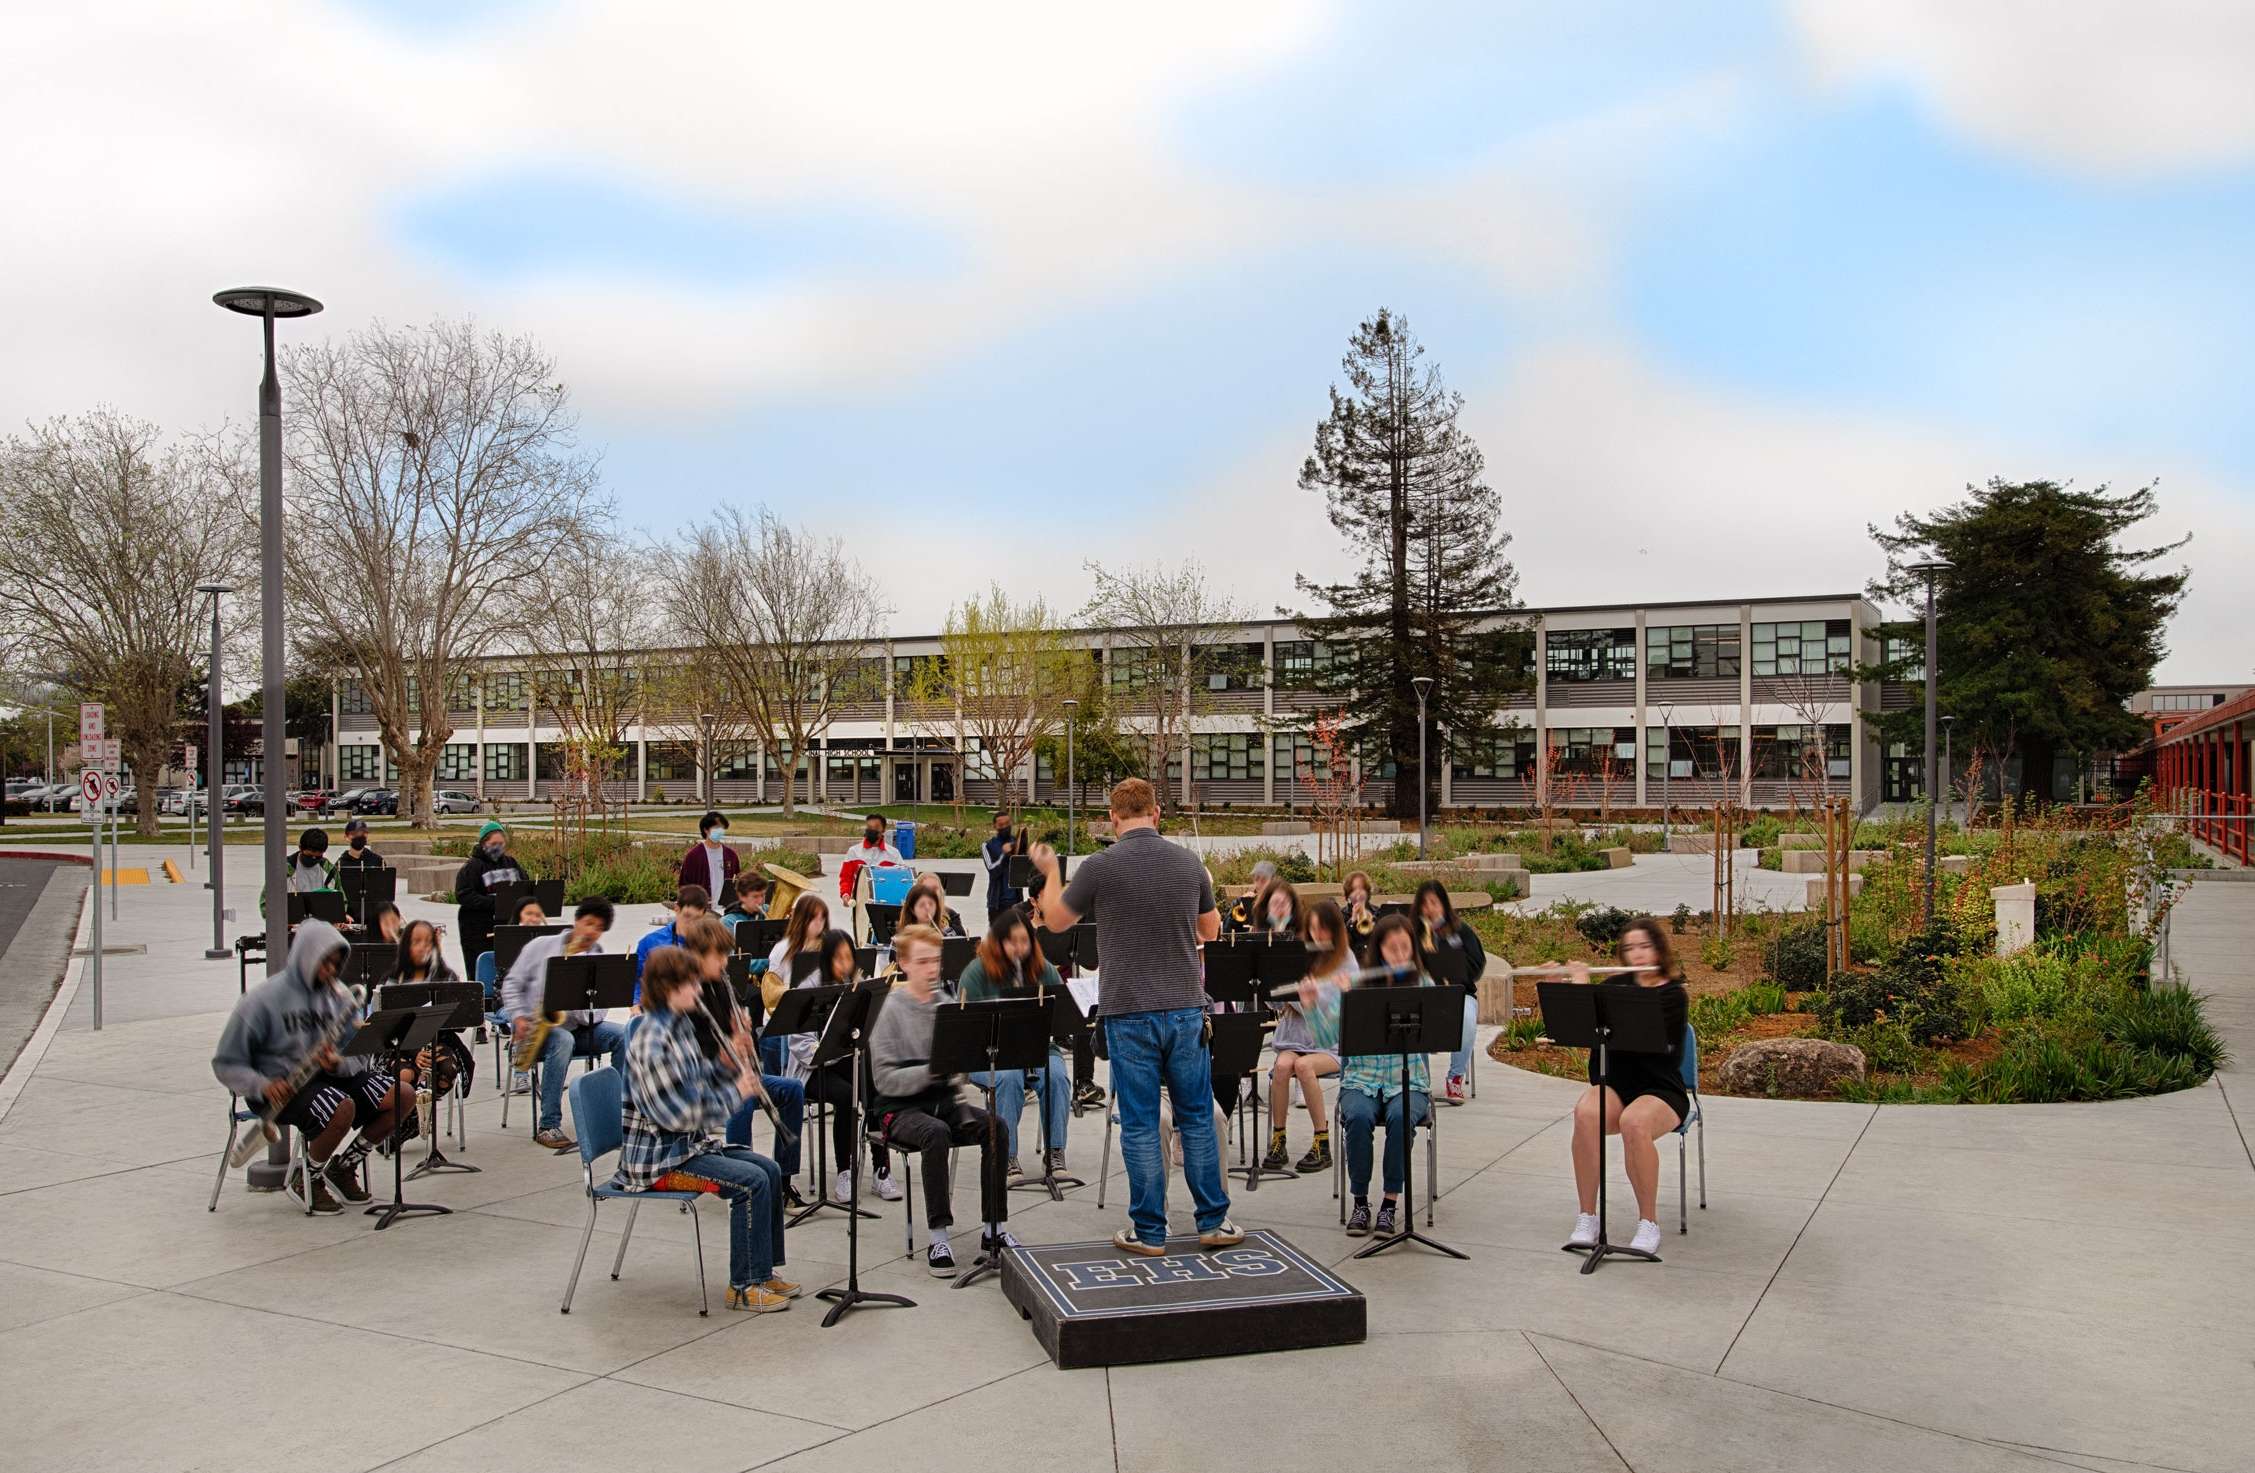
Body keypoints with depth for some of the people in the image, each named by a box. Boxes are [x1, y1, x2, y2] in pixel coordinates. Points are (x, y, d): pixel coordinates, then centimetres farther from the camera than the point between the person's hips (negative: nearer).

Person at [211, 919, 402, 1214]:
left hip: (332, 1076, 6)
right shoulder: (263, 1000, -8)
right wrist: (263, 1086, -24)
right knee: (341, 1108, -35)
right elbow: (226, 1064, -6)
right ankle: (307, 1180, -5)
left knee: (399, 1095, -17)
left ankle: (344, 1166, 6)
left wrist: (339, 1064, -17)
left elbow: (360, 1056, 7)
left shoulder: (339, 997, 7)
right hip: (285, 1088, -6)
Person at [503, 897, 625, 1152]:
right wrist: (518, 1018, -12)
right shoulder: (541, 946, 2)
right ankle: (548, 1127, -34)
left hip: (577, 1027, 3)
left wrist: (582, 1007, -23)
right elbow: (512, 984, 4)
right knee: (563, 1040, -37)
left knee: (623, 1036, -21)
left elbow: (598, 1010, -1)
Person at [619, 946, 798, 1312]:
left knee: (769, 1169, 5)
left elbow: (701, 1084, 18)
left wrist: (727, 1065, -2)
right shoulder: (653, 1040, -22)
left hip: (690, 1143, 10)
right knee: (751, 1181, -19)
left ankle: (763, 1271, 14)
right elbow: (678, 1114, -25)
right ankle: (744, 1287, -8)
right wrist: (736, 1092, -15)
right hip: (657, 1157, -10)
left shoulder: (681, 1025, 8)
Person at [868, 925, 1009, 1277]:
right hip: (900, 1106, -4)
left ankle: (992, 1230, -14)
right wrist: (931, 1070, -26)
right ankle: (938, 1238, -27)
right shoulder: (891, 1010, -7)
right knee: (936, 1133, -36)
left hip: (943, 1099, 5)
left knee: (995, 1127, -23)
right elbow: (884, 1078, -13)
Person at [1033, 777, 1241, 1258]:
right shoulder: (1189, 862, 2)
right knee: (1197, 1119, 13)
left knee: (1139, 1125, 4)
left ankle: (1148, 1232, 10)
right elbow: (1210, 930, 14)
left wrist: (1049, 871, 22)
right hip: (1185, 1008, 3)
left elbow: (1055, 921, 6)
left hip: (1128, 1013, -3)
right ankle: (1213, 1222, 18)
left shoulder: (1099, 867, -10)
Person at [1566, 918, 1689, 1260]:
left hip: (1659, 1091, -4)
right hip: (1614, 1086, 4)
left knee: (1634, 1122, -38)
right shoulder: (1616, 985, 11)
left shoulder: (1672, 995, -6)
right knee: (1585, 1114, -32)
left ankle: (1649, 1224, -22)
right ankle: (1586, 1219, -23)